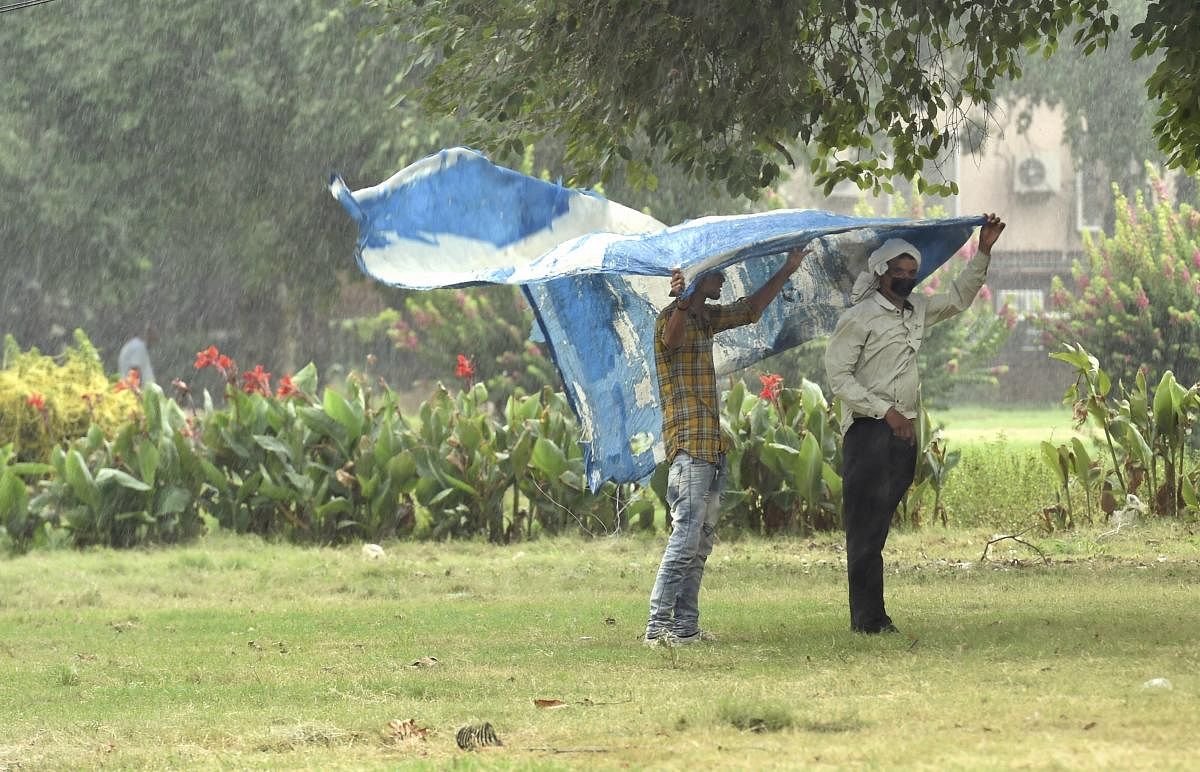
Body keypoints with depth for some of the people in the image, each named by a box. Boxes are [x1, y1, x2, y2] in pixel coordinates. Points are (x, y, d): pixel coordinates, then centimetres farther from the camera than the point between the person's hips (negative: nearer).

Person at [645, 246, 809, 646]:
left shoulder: (707, 318, 19)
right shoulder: (672, 318, -9)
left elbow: (750, 309, 34)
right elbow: (672, 339, -33)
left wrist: (788, 270, 35)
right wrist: (682, 301, -52)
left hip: (711, 444, 10)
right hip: (688, 444, -10)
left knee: (701, 541, 9)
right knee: (686, 535, -15)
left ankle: (685, 625, 11)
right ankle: (658, 625, -16)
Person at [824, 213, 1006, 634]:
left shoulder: (916, 311, 16)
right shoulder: (859, 317, -6)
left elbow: (958, 297, 31)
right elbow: (838, 375, -10)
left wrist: (983, 253, 19)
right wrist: (885, 410, -16)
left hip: (903, 431, 7)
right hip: (868, 430, -7)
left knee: (879, 524, 7)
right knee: (865, 525, -9)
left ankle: (872, 615, 7)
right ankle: (867, 616, -11)